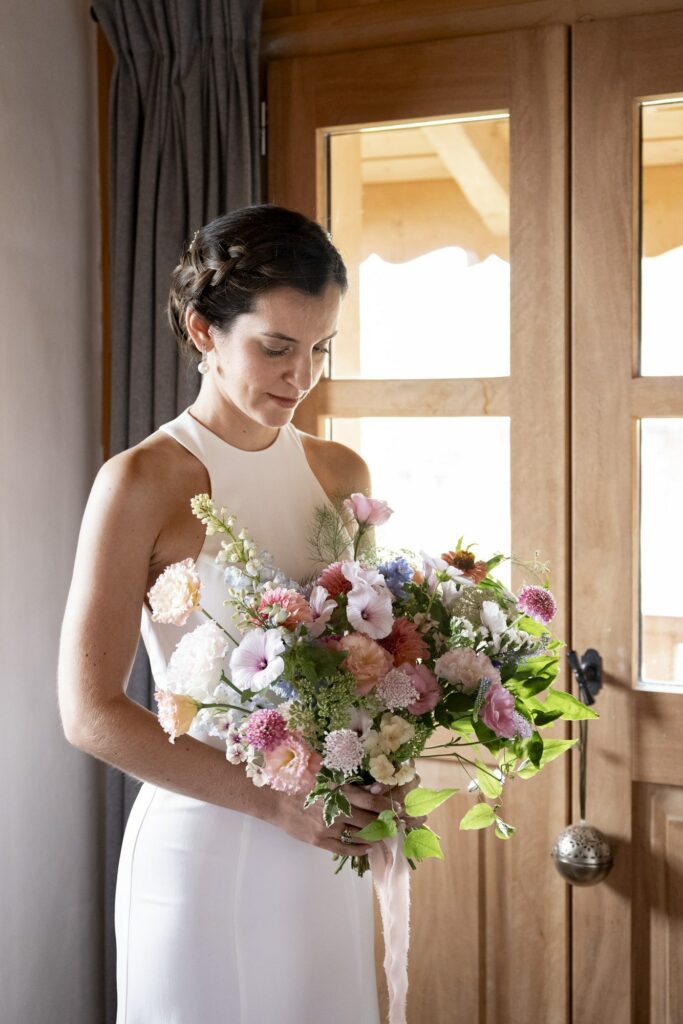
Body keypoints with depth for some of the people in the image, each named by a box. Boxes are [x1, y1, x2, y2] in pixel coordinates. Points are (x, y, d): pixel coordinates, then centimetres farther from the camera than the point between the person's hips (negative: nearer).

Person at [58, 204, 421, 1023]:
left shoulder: (342, 474, 4)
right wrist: (273, 800, -18)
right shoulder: (142, 482, -12)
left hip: (329, 848, 5)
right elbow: (90, 712, -14)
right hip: (204, 846, -5)